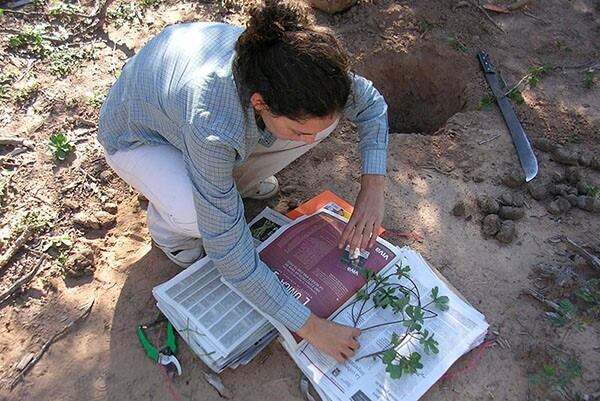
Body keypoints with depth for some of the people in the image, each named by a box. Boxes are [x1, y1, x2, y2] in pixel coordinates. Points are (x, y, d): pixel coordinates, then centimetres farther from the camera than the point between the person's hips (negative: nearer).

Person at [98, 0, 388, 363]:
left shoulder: (287, 69, -30)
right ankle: (167, 221, 2)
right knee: (199, 219, -36)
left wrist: (373, 188, -24)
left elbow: (370, 103, -11)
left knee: (319, 115, -17)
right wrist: (309, 326, -33)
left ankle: (236, 181, 8)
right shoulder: (212, 128, -46)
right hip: (138, 136, -4)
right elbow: (229, 250, -38)